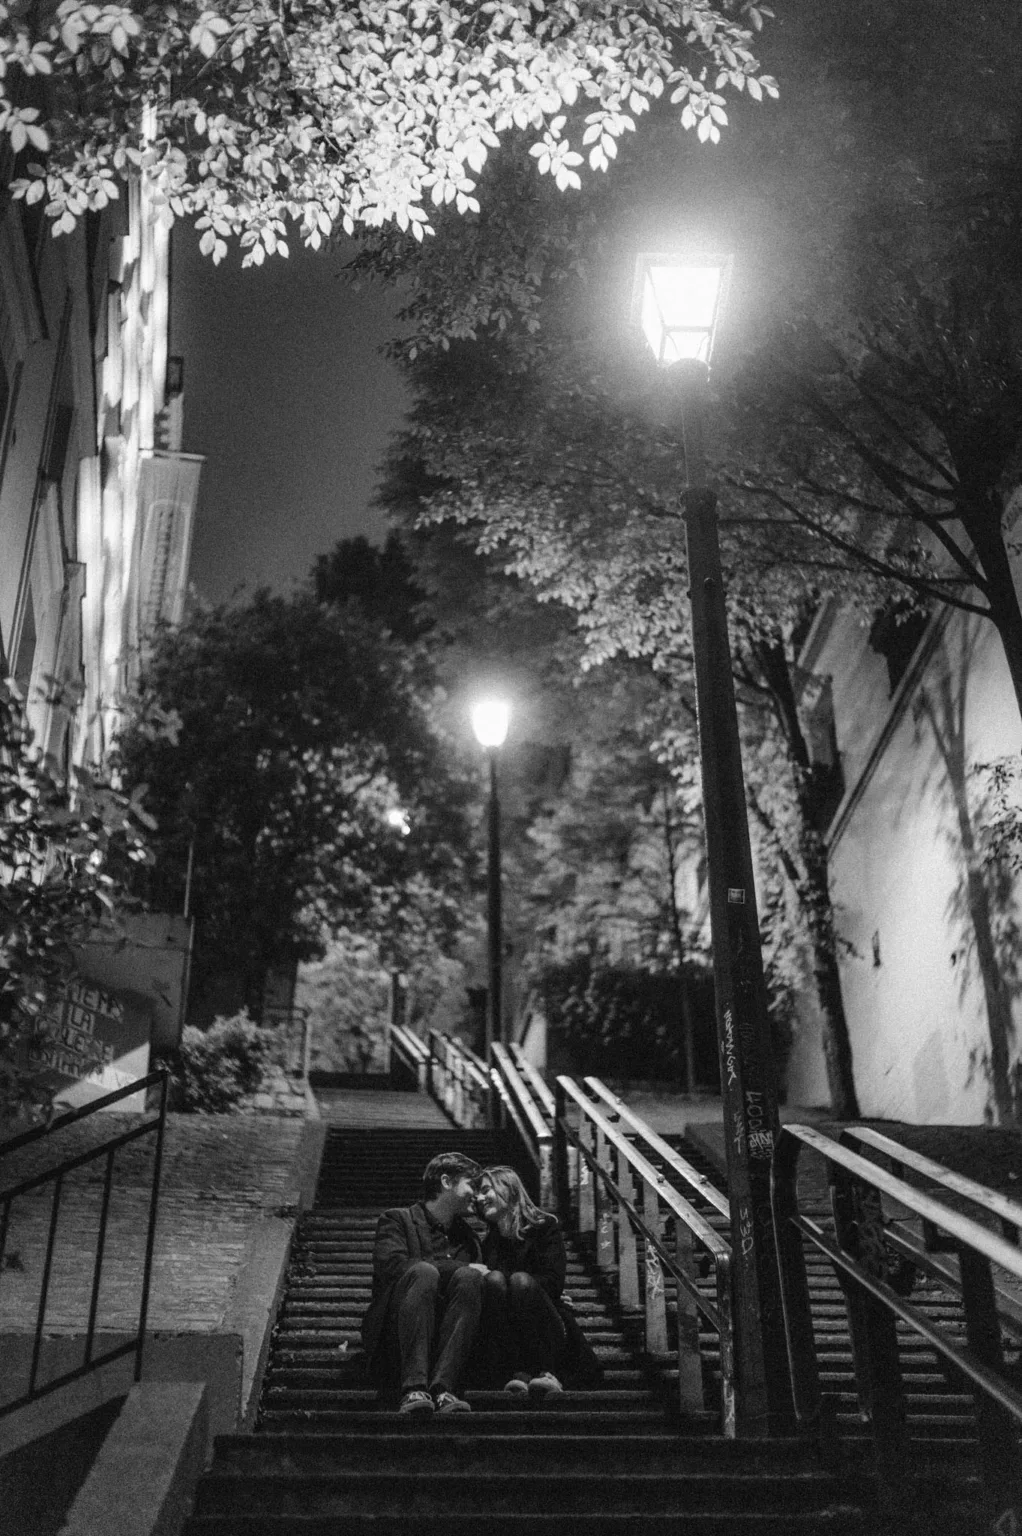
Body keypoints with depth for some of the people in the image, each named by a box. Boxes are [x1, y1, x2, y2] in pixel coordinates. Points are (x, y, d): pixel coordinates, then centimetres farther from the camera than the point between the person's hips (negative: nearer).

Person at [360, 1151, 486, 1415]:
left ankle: (442, 1388, -34)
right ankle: (414, 1389, -40)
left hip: (447, 1339, 3)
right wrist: (460, 1268, -11)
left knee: (469, 1278, -22)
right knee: (424, 1272, -29)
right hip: (395, 1340, -3)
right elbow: (393, 1266, -9)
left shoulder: (467, 1236, 26)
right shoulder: (397, 1220, 10)